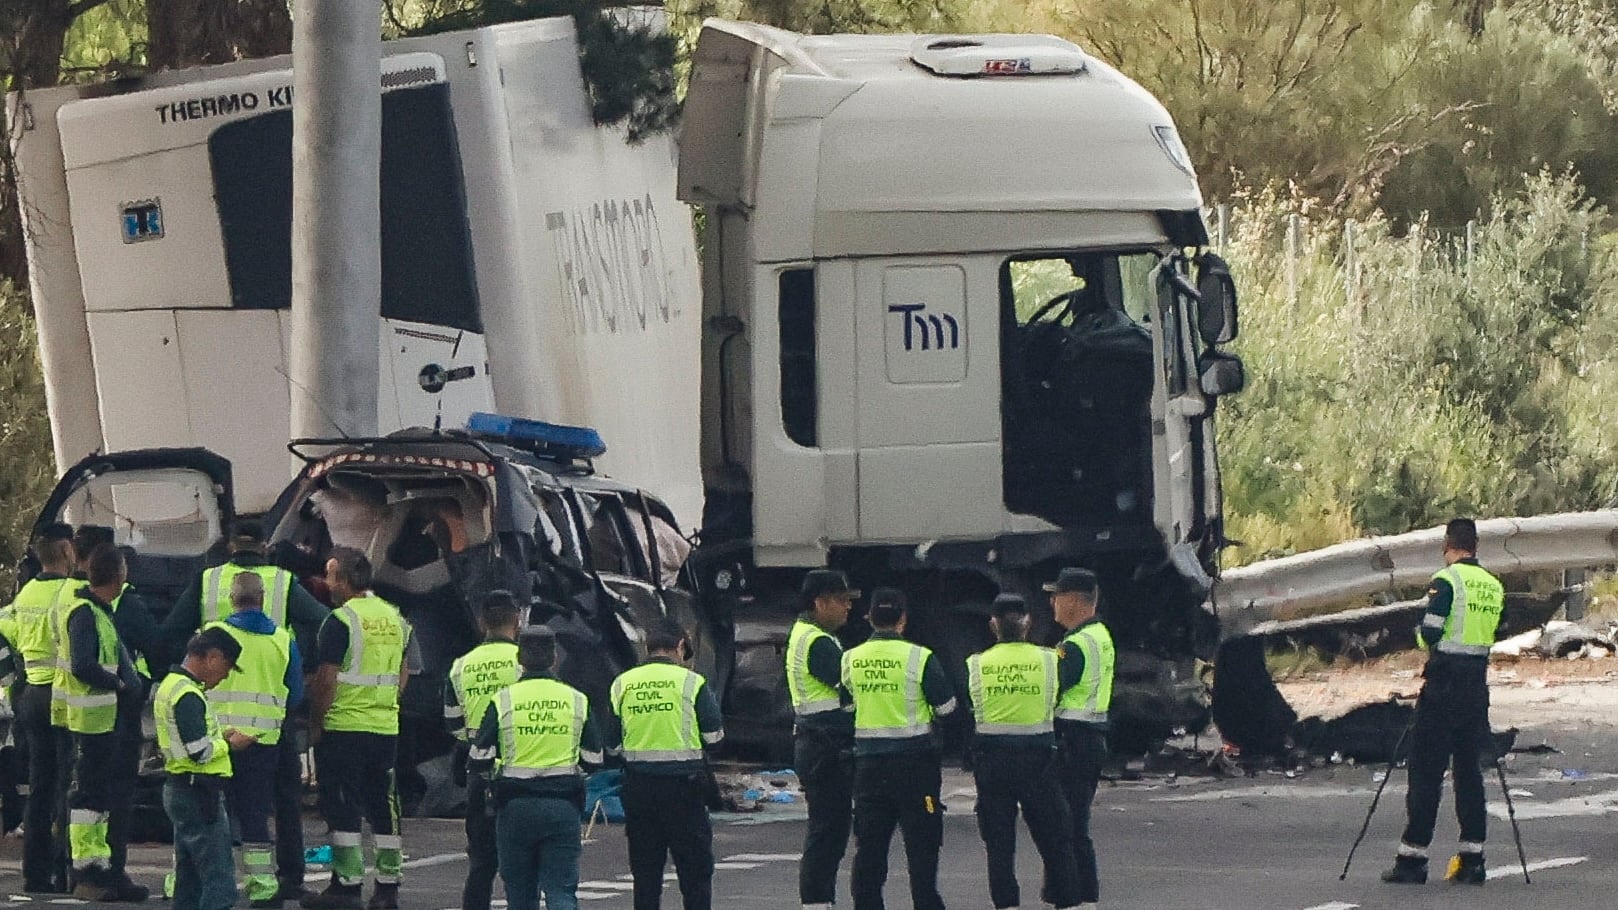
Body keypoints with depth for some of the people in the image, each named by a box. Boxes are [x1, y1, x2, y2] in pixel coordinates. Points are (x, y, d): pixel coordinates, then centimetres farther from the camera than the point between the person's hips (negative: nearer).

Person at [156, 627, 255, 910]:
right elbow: (200, 752, -22)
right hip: (199, 791, -11)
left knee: (190, 880, 15)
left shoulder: (170, 686, 15)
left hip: (178, 789, 11)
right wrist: (229, 744, -5)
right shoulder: (188, 695, -18)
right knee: (220, 885, -10)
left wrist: (220, 737, 10)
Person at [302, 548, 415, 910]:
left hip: (344, 727, -7)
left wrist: (315, 724, -6)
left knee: (342, 810, -2)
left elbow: (326, 681, -15)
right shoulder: (395, 618, 10)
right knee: (383, 809, 9)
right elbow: (403, 673, 18)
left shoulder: (341, 621, -12)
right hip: (387, 727, 7)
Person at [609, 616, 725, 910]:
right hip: (683, 783, -3)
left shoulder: (622, 684, 4)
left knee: (645, 872, 9)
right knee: (695, 870, 4)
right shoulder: (690, 681, -6)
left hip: (638, 786, 3)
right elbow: (714, 734, -2)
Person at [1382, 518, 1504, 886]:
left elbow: (1429, 633, -15)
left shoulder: (1446, 581, -11)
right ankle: (1472, 860, 7)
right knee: (1469, 769, 10)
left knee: (1426, 771, -2)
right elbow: (1493, 634, 10)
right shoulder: (1494, 586, 9)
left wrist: (1422, 634, 6)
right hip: (1477, 683, 6)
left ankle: (1412, 858, -3)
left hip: (1444, 682, -6)